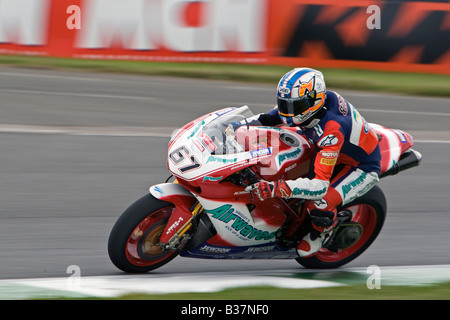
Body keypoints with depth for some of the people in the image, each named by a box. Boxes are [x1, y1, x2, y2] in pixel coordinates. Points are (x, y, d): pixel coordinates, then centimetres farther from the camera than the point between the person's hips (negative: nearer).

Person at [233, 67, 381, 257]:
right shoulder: (305, 101, -19)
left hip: (363, 168, -8)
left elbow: (320, 186, -45)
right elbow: (268, 119, -1)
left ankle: (324, 230, 6)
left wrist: (276, 189, -54)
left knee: (318, 205, -30)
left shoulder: (331, 129, -41)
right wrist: (234, 126, -15)